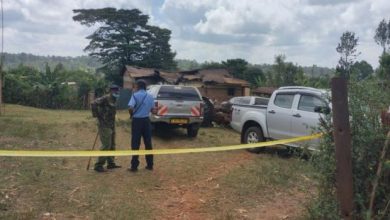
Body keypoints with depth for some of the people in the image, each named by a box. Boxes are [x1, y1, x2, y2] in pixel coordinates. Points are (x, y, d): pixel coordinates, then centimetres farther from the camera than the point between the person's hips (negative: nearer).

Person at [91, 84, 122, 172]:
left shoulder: (114, 100, 13)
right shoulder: (105, 98, -15)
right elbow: (94, 104, -26)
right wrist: (97, 115, -18)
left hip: (111, 125, 9)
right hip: (104, 125, -9)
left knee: (112, 145, 13)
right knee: (106, 145, -11)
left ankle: (111, 163, 23)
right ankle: (98, 165, -4)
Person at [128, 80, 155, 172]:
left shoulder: (135, 95, -10)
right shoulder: (150, 96, 6)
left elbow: (130, 108, -20)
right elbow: (152, 109, 9)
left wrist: (131, 114, -2)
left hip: (137, 120, -4)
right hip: (146, 120, 4)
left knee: (135, 144, 1)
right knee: (148, 143, 10)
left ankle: (134, 166, 4)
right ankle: (150, 165, 15)